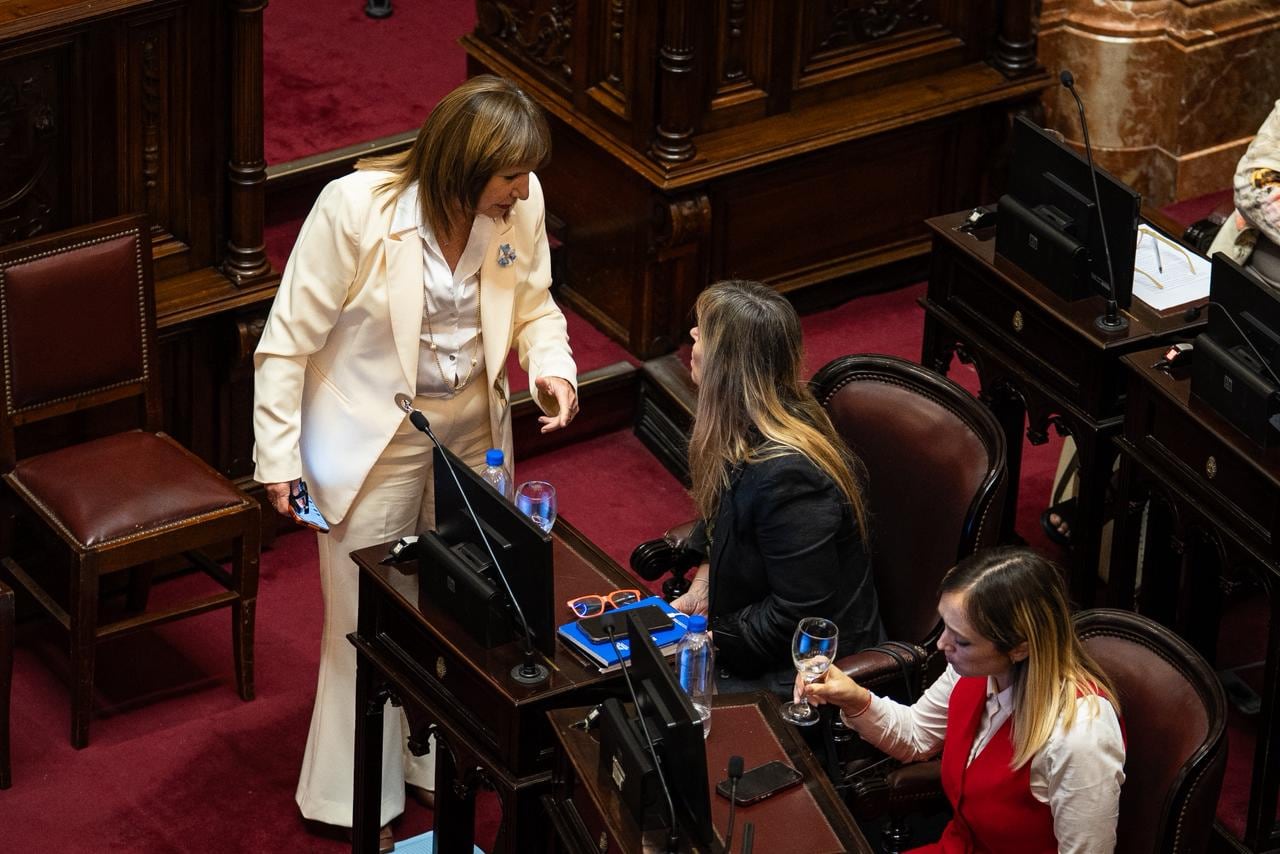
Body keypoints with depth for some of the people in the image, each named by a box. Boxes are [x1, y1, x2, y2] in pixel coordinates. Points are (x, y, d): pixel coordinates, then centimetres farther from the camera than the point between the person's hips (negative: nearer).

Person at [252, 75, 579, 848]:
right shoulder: (355, 209, -26)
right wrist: (278, 453, -14)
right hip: (372, 437, -5)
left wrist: (552, 366, -15)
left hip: (473, 429, 5)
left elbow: (534, 304, 6)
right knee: (368, 620, 6)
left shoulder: (520, 204, -12)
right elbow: (290, 338, -17)